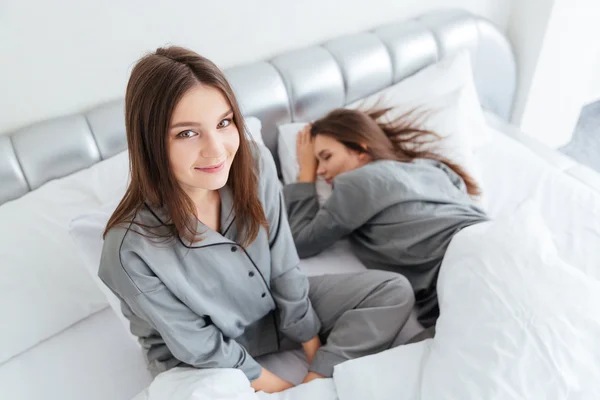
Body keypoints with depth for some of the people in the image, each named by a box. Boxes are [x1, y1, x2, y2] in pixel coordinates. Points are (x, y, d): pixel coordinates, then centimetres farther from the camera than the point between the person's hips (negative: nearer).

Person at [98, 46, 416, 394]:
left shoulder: (255, 164, -22)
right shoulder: (131, 247, -34)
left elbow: (283, 267, -10)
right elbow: (200, 346, -20)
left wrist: (318, 368, -2)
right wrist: (282, 389, -12)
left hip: (275, 307, 4)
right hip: (202, 362, -3)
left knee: (396, 293, -3)